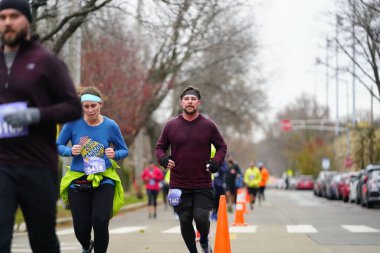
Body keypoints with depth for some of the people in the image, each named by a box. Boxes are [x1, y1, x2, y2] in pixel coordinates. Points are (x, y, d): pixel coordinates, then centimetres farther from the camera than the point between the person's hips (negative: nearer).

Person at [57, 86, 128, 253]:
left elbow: (124, 151, 8)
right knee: (81, 228, 2)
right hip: (78, 181, 1)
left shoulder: (110, 126, -3)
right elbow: (58, 146, 5)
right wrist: (70, 151, -16)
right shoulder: (73, 123, -5)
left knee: (100, 222, -19)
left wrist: (115, 154, -15)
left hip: (104, 180, 0)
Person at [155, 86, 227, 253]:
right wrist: (164, 159, -8)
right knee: (185, 221, 4)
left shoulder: (208, 125, 1)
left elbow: (222, 147, 12)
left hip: (203, 184, -1)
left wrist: (216, 163, -5)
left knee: (201, 217, -12)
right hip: (178, 185, 1)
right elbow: (160, 147, 13)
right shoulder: (171, 126, 2)